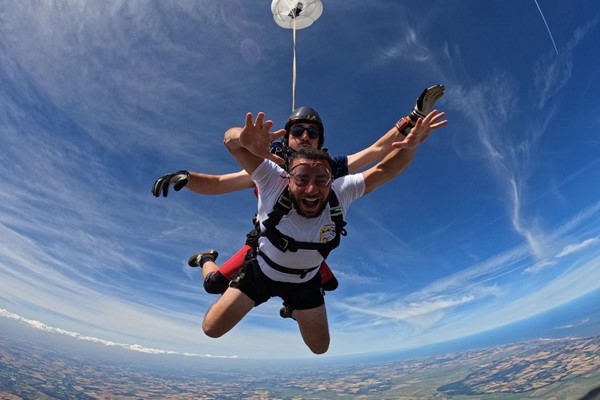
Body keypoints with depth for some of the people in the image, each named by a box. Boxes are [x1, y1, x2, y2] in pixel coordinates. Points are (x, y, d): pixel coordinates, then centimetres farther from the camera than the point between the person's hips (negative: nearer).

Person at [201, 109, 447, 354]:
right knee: (212, 329, 7)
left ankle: (294, 310, 53)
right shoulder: (274, 182, -36)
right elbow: (230, 139, -42)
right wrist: (245, 139, -67)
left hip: (305, 282, 3)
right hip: (260, 272, -2)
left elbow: (385, 170, -25)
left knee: (320, 347, 19)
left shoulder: (341, 192, -29)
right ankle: (207, 262, 33)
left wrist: (410, 145, -46)